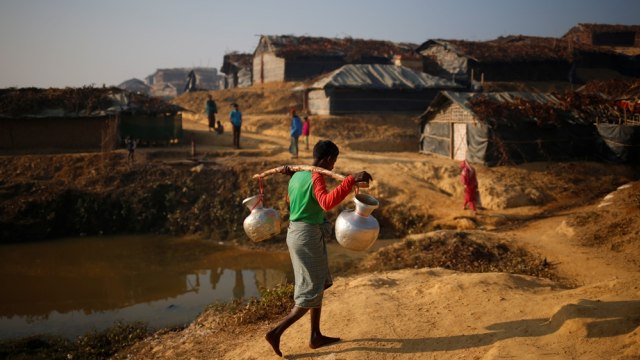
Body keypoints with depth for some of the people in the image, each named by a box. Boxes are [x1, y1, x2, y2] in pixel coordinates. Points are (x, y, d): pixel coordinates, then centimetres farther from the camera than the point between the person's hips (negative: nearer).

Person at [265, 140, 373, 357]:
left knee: (318, 285, 19)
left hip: (295, 233, 10)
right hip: (309, 237, -10)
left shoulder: (297, 176, 8)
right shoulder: (316, 178, -19)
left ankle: (316, 336, 26)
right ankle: (276, 332, 0)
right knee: (312, 293, 2)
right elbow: (327, 202, -40)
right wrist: (351, 180, -47)